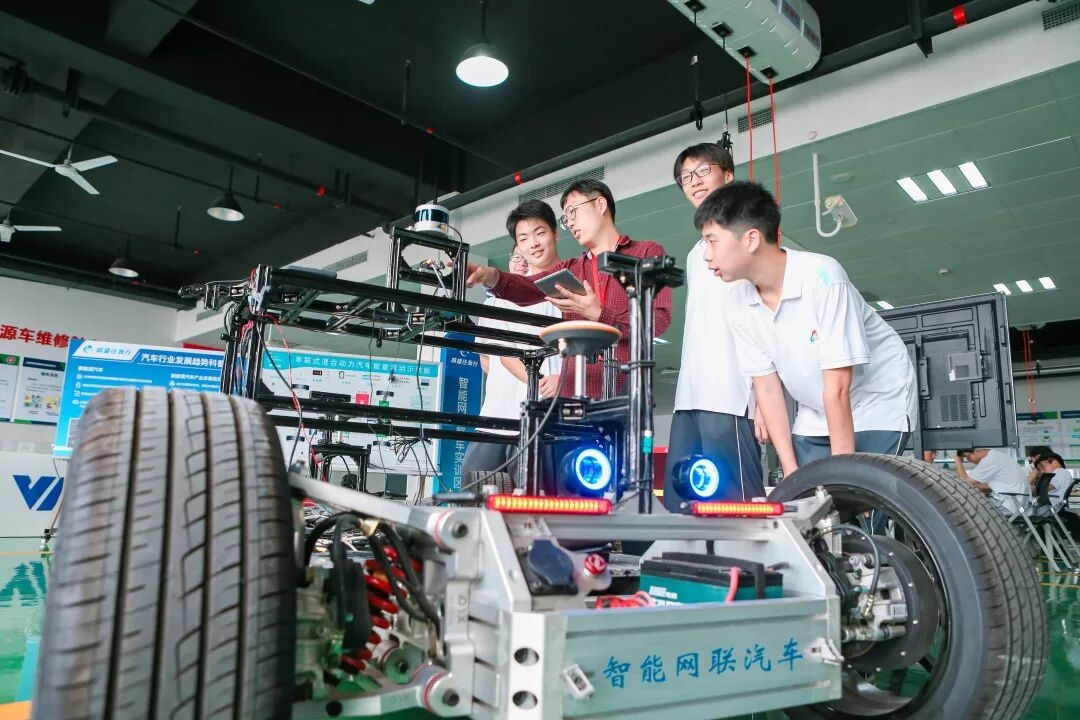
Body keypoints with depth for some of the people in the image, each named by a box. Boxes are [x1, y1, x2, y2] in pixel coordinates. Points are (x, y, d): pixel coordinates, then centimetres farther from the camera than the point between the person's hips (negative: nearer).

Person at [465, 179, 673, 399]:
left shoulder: (648, 253, 10)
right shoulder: (569, 269, 21)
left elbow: (660, 319, -2)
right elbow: (528, 288, 1)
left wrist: (598, 314, -14)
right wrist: (491, 277, -19)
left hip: (627, 392, -3)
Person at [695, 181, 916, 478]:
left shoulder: (822, 277, -28)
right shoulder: (738, 305, -12)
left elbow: (837, 387, -28)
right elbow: (767, 388, -8)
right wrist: (791, 473, -10)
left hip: (878, 407, -5)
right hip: (815, 417, 5)